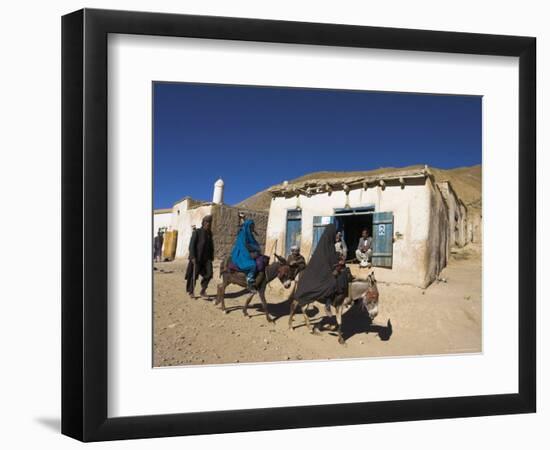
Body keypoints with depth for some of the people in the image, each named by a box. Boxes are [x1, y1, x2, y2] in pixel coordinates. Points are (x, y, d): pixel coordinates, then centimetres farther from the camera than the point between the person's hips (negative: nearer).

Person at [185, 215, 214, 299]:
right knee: (194, 275, 3)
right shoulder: (197, 232, -8)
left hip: (206, 258, 5)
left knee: (209, 274, -6)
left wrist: (211, 257, 13)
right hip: (197, 258, -5)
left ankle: (203, 291, 8)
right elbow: (191, 245, -12)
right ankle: (191, 292, 21)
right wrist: (192, 257, -18)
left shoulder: (209, 233, 10)